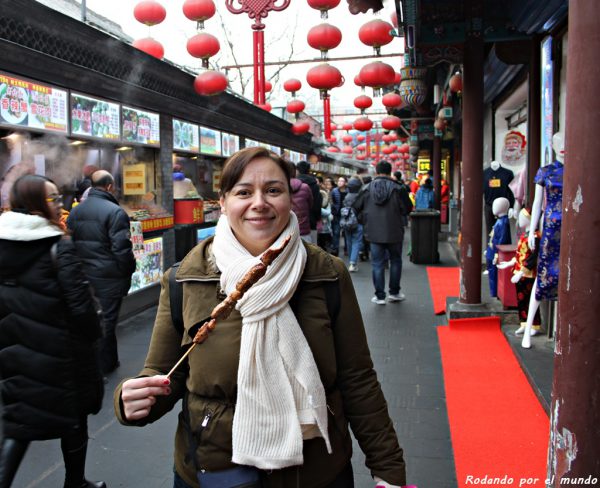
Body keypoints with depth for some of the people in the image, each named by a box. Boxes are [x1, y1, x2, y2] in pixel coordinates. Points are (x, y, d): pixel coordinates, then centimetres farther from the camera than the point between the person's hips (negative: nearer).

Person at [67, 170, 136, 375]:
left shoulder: (75, 211, 6)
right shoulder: (115, 212, -16)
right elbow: (122, 248, -20)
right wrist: (129, 270, -7)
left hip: (84, 274, 6)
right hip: (109, 276, -6)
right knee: (107, 320, 6)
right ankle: (106, 364, 19)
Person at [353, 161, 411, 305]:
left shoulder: (367, 189, -3)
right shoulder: (397, 188, -8)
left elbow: (356, 208, 3)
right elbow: (407, 208, -6)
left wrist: (365, 221, 16)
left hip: (374, 233, 1)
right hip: (394, 232, -1)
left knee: (377, 264, 6)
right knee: (395, 261, 16)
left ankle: (379, 296, 8)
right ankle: (394, 293, 22)